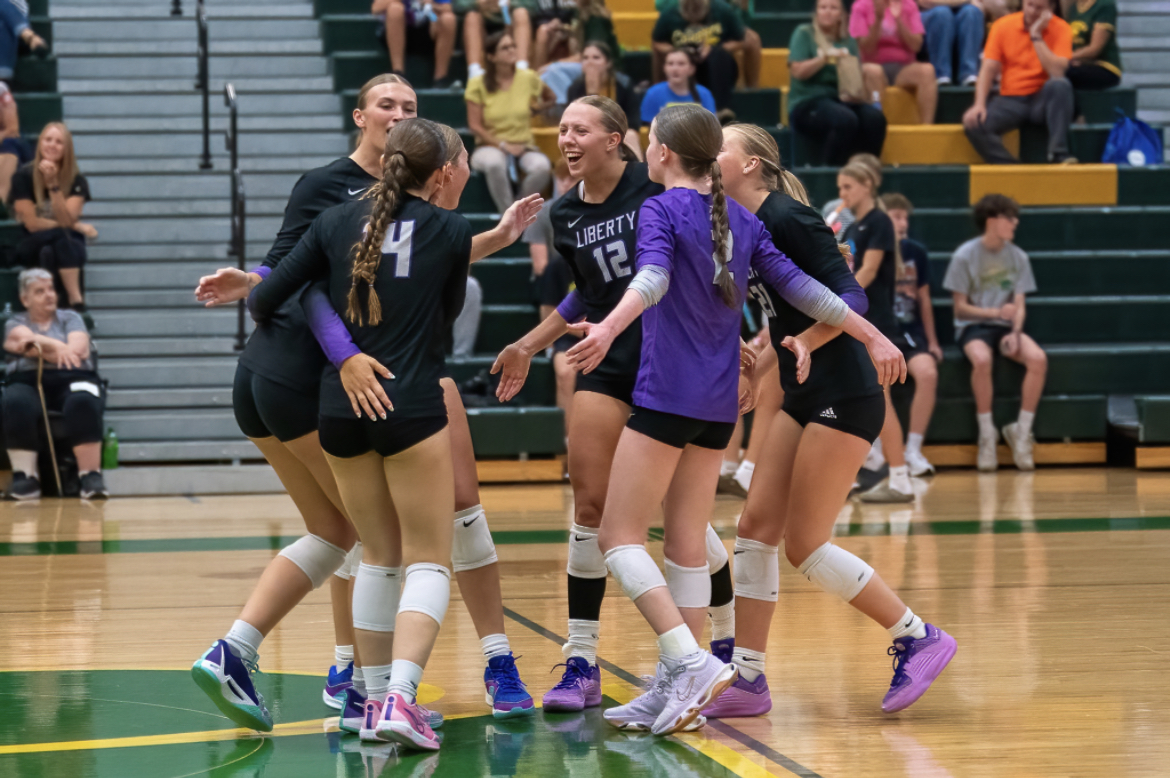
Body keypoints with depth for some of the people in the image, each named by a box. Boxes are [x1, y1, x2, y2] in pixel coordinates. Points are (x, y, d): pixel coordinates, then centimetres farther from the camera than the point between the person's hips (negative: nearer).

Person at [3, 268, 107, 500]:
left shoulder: (70, 318, 21)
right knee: (16, 404, -37)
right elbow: (25, 339, -4)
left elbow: (78, 349, 2)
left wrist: (40, 345, -3)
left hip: (72, 380, 0)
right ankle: (25, 477, -32)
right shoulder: (15, 323, 20)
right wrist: (60, 349, -11)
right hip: (28, 381, 0)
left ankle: (91, 478, -40)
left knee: (82, 403, -38)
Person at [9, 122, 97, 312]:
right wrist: (77, 226, -10)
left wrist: (53, 184, -27)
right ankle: (76, 301, -43)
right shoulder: (23, 176, -7)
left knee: (49, 252, -36)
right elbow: (32, 223, -9)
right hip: (31, 246, -1)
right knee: (59, 234, -35)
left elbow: (66, 220, -17)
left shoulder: (77, 181, -3)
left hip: (68, 248, 1)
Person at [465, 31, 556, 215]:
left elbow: (550, 98, 24)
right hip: (490, 146, -2)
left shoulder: (528, 78, 3)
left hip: (524, 147, 2)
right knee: (494, 163, -40)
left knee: (542, 166, -34)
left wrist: (535, 107, 7)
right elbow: (475, 125, -5)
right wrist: (502, 145, -16)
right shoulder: (478, 84, -3)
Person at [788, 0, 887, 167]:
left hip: (841, 99, 5)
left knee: (875, 119, -27)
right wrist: (825, 56, -17)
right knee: (846, 120, -36)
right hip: (808, 102, -5)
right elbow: (798, 71, -6)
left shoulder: (848, 41, 17)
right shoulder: (804, 34, 5)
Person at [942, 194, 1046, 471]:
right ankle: (987, 434, -22)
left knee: (1038, 358, -27)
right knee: (982, 360, -38)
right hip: (972, 326, -4)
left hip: (1005, 327, 4)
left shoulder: (1017, 257, 7)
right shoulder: (965, 256, -4)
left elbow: (1019, 305, 4)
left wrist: (1015, 332, -15)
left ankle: (1022, 431, -14)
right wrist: (996, 312, -18)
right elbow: (961, 308, -3)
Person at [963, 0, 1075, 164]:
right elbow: (989, 69, -4)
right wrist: (979, 105, -19)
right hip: (1011, 100, 1)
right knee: (974, 123, -26)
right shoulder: (1003, 26, 1)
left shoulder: (1061, 29, -5)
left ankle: (1059, 154, -31)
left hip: (1043, 100, -1)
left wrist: (1036, 36, -19)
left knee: (1060, 85, -35)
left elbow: (1057, 72, -18)